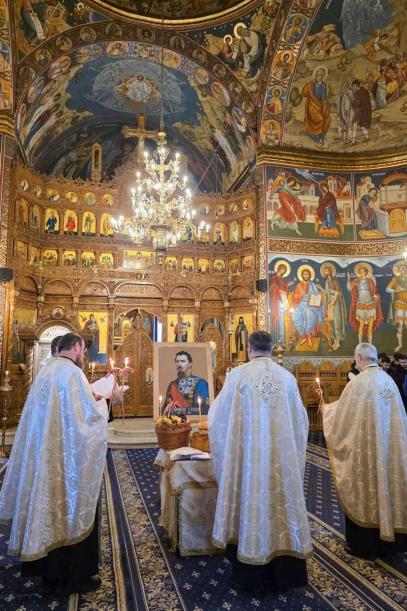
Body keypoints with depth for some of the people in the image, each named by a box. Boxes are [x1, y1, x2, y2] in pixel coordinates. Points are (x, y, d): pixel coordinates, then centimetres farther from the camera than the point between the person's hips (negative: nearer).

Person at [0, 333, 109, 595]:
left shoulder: (46, 371, 9)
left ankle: (49, 567, 35)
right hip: (68, 457, -9)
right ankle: (73, 576, 18)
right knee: (72, 511, 5)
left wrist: (91, 398, 16)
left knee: (50, 508, 20)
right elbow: (90, 414, -22)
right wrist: (103, 400, -3)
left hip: (44, 455, 9)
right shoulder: (72, 372, -19)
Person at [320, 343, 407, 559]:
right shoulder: (389, 380, 2)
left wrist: (326, 408, 7)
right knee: (385, 486, 17)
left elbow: (341, 416, -12)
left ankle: (365, 545, 18)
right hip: (388, 448, 7)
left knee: (364, 492, 6)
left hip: (365, 449, -6)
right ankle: (385, 539, 30)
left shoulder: (358, 382, -19)